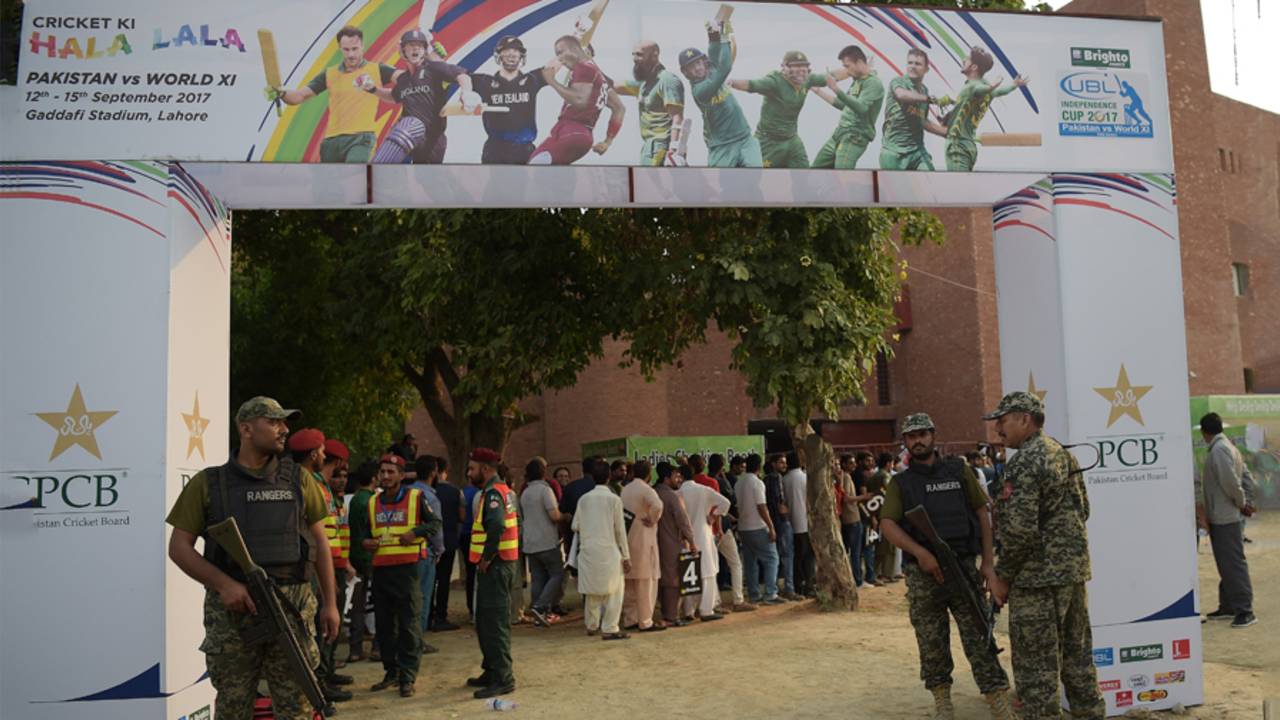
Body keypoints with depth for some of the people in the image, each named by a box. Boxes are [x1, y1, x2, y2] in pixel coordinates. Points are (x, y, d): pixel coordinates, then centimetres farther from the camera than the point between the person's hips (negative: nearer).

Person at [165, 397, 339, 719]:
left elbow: (320, 542, 12)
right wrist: (224, 584, -12)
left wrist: (330, 603, 8)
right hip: (231, 611, -1)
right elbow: (179, 547, 2)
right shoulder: (208, 483, 4)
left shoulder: (298, 480, 8)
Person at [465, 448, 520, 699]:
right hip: (495, 564, 11)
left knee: (495, 622, -7)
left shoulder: (493, 493, -15)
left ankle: (503, 679, -2)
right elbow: (516, 524, 22)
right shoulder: (503, 490, 17)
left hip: (494, 565, -11)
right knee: (484, 621, 18)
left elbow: (496, 526, -32)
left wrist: (486, 558, -21)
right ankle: (492, 671, 27)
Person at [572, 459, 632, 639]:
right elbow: (620, 529, -5)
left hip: (588, 550, 4)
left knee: (592, 590, 16)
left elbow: (575, 526, 4)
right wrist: (626, 556, 0)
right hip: (608, 550, -4)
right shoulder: (614, 499, -7)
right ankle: (609, 629, 0)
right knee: (613, 590, 3)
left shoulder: (584, 499, 2)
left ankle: (592, 625, 26)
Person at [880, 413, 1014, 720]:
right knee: (932, 644, 7)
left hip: (963, 565, 0)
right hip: (922, 573, 0)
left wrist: (987, 562, 1)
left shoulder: (959, 471, 7)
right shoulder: (900, 483, 5)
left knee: (979, 639, -2)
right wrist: (921, 553, -19)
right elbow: (888, 524, -5)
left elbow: (982, 513, 8)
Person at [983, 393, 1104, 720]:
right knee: (1077, 655, 18)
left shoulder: (1025, 463, -17)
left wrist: (1002, 575, -11)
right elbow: (1083, 509, 18)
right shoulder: (1064, 453, 12)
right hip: (1075, 569, 9)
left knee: (1036, 666, -1)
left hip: (1038, 577, -9)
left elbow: (1020, 529, -22)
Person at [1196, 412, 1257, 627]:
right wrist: (1245, 504, 13)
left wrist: (1242, 504, -9)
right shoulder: (1227, 446, 13)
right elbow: (1247, 477, 17)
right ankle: (1228, 606, 22)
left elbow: (1231, 483, -23)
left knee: (1234, 564, -6)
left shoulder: (1219, 450, -17)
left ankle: (1245, 610, -3)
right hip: (1221, 518, 10)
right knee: (1226, 564, 14)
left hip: (1225, 518, -10)